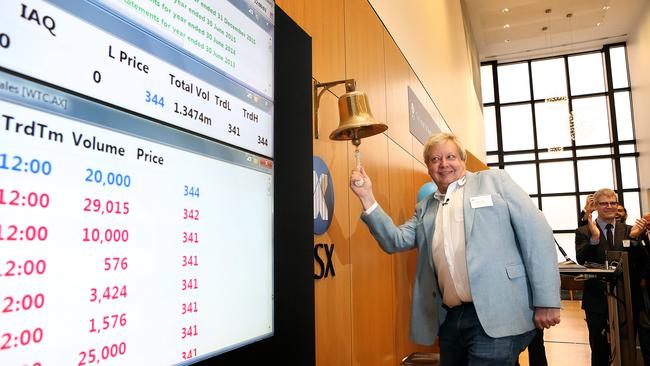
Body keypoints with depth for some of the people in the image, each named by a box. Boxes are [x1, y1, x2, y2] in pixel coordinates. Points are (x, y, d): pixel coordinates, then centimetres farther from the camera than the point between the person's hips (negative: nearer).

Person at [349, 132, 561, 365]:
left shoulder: (494, 180, 5)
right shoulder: (425, 208, 18)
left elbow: (536, 233, -1)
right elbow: (395, 241, 8)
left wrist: (547, 301, -8)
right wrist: (367, 198, -3)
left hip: (497, 315, -4)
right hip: (449, 319, 5)